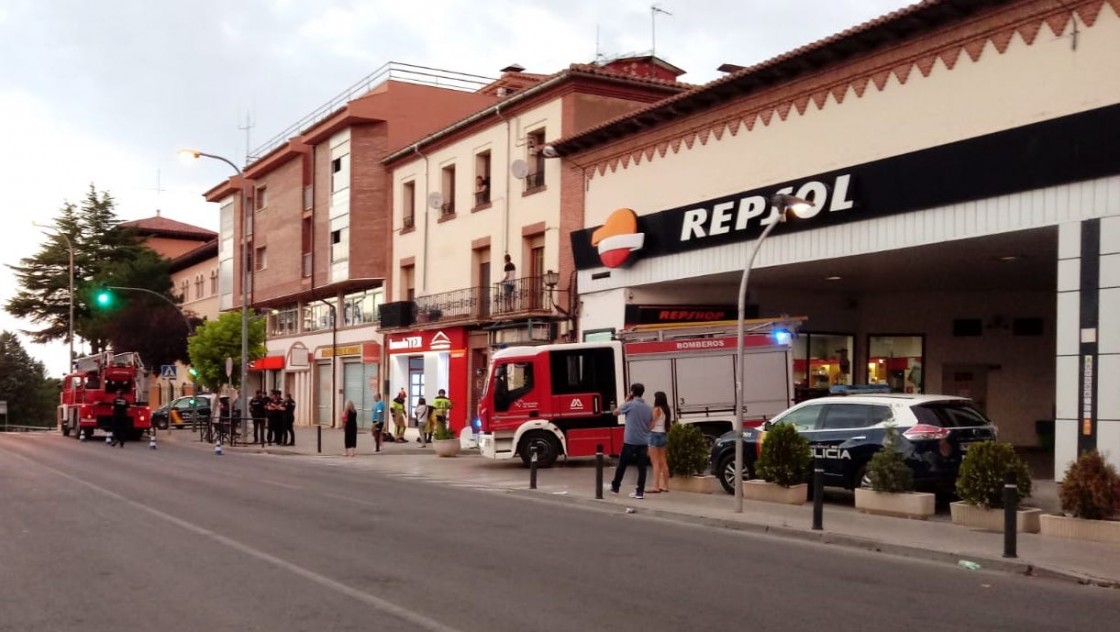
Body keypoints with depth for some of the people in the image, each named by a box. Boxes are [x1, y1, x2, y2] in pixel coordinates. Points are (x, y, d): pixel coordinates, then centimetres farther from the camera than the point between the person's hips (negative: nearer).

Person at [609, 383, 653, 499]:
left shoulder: (630, 405, -6)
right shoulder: (649, 408, 10)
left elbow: (615, 412, 9)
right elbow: (650, 426, 13)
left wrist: (625, 401, 17)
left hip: (630, 441, -4)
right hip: (643, 442, 4)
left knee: (622, 465, 10)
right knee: (642, 467, 2)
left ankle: (615, 487, 22)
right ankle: (640, 492, -1)